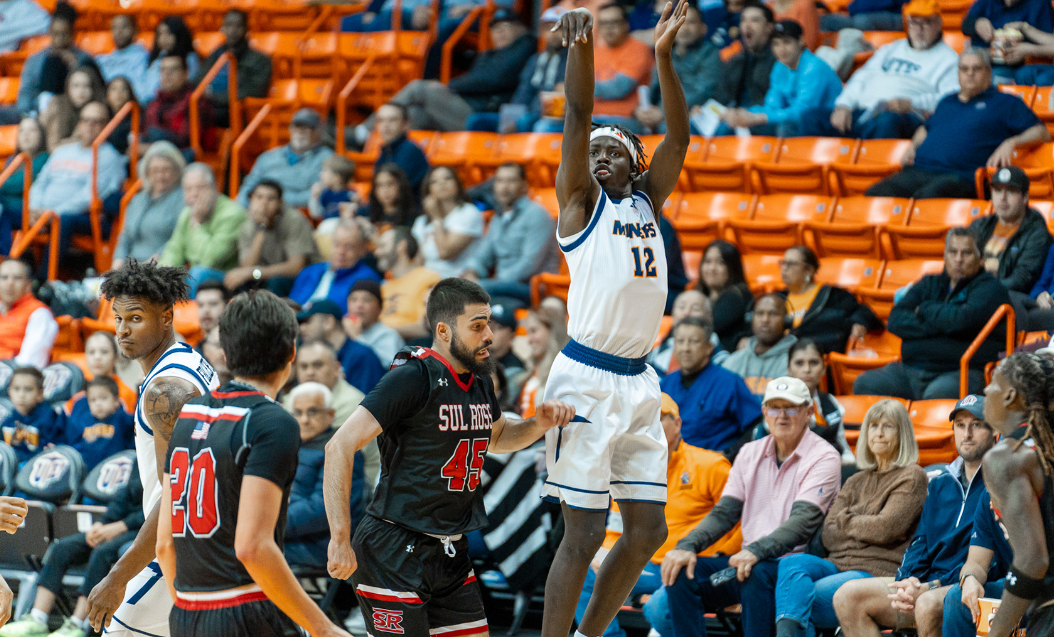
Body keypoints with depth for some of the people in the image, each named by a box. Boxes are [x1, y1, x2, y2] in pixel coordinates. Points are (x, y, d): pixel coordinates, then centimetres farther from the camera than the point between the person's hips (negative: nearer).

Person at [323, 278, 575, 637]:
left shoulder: (480, 381, 9)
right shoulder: (413, 378, -16)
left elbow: (496, 437, 31)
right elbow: (340, 447, -21)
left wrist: (539, 424, 8)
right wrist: (340, 539, -25)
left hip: (450, 553, 8)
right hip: (395, 551, -8)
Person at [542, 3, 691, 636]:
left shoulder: (647, 201, 16)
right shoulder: (580, 202, 3)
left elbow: (679, 136, 5)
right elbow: (578, 116, -10)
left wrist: (664, 56, -7)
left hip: (638, 382, 6)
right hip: (587, 377, -6)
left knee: (648, 528, 8)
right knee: (584, 533, -7)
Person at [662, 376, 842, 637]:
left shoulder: (823, 457, -4)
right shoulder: (750, 453, 16)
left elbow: (804, 521, -17)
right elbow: (724, 512, 11)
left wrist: (755, 552, -33)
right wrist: (687, 545, -9)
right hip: (748, 559, 6)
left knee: (757, 574, -38)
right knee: (682, 571, -16)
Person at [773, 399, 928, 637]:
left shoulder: (911, 478, 6)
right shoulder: (856, 482, 25)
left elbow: (886, 529, -8)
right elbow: (828, 536, 12)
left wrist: (846, 521, 7)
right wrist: (865, 528, -4)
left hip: (880, 572, -6)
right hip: (839, 564, 6)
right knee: (791, 563, -29)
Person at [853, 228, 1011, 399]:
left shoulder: (989, 288, 3)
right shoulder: (930, 284, 21)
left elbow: (962, 320, -17)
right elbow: (896, 320, 7)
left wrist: (924, 310, 2)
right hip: (911, 370, 6)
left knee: (937, 393, -40)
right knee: (864, 384, -16)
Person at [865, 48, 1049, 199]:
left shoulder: (1006, 103, 15)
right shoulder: (946, 102, 33)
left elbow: (1041, 133, 9)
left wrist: (1011, 143, -9)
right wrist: (913, 147, 25)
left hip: (960, 176, -6)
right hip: (917, 171, 6)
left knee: (927, 196, -41)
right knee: (874, 194, -25)